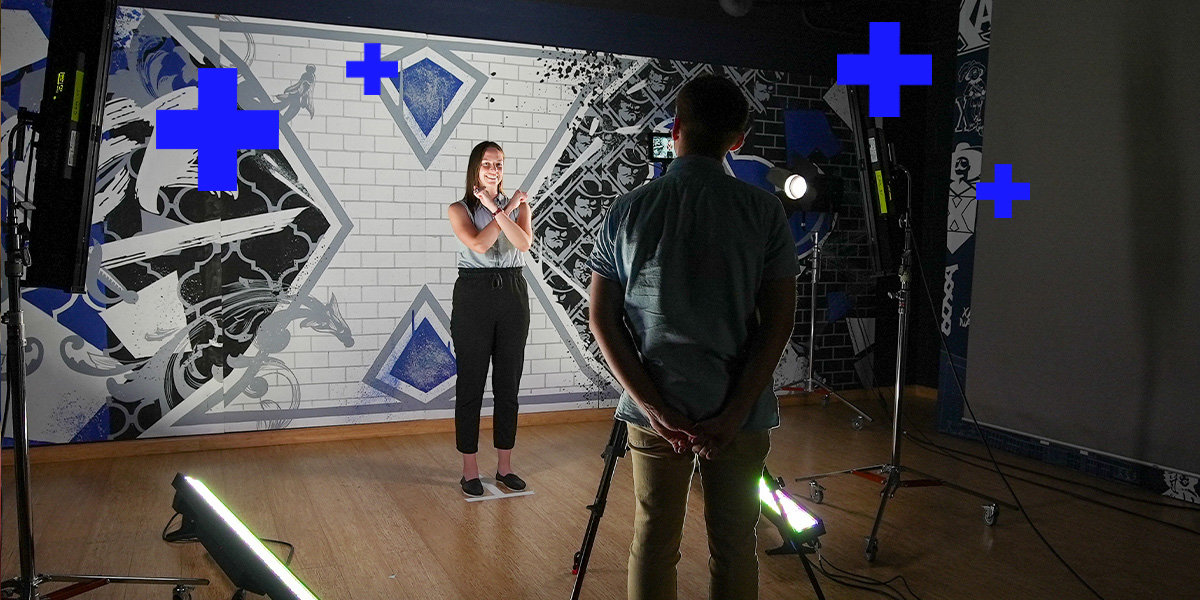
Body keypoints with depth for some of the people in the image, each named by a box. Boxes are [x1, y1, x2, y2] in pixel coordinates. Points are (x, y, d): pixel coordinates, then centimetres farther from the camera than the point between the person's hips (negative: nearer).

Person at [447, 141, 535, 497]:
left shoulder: (519, 205, 11)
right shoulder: (460, 209, 3)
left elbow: (524, 243, -8)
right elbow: (478, 244, -15)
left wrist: (495, 209, -14)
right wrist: (505, 209, -9)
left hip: (513, 294, 3)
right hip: (473, 294, -3)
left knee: (508, 384, 7)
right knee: (471, 384, 1)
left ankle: (505, 466, 18)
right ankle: (470, 470, 10)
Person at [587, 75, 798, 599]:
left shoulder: (627, 211, -3)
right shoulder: (764, 211, -6)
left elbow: (603, 320, -5)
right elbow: (779, 320, -9)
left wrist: (653, 406, -8)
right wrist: (735, 412, -9)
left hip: (653, 408, 1)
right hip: (740, 411, -1)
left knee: (653, 544, 13)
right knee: (733, 547, 12)